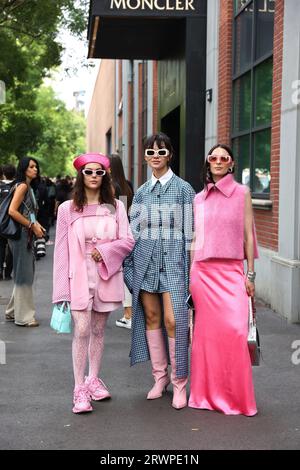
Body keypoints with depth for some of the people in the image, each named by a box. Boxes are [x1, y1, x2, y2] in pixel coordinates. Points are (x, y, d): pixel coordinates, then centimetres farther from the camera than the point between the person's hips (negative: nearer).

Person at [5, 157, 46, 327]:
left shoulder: (29, 188, 16)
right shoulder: (22, 186, -12)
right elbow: (12, 211, -21)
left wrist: (37, 225, 3)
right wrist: (32, 226, -16)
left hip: (27, 235, 10)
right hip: (20, 234, -10)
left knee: (26, 273, 15)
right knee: (23, 274, -3)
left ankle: (14, 311, 26)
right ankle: (24, 316, 4)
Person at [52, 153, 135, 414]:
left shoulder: (115, 207, 6)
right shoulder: (68, 209, 1)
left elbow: (128, 241, 4)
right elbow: (62, 250, -1)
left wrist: (105, 251, -14)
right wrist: (62, 289, -6)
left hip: (106, 275, 2)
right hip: (80, 277, -2)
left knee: (98, 330, 11)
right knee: (82, 331, -10)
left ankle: (93, 380, 26)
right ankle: (80, 390, -3)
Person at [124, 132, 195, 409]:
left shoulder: (183, 189, 1)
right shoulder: (142, 192, 12)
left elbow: (189, 231, -2)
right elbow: (133, 230, 13)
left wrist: (189, 267, -6)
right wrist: (128, 264, 7)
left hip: (172, 259, -4)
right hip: (145, 259, 4)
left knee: (173, 319, -10)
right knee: (151, 317, 6)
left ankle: (179, 381, 2)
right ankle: (159, 376, 19)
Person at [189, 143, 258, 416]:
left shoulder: (242, 193, 4)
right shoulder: (198, 199, 12)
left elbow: (248, 234, 3)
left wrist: (250, 274, -1)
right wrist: (189, 274, 12)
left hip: (232, 271, -3)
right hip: (202, 271, 3)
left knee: (234, 330, -10)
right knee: (206, 332, 2)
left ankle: (237, 396, 4)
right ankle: (208, 393, 14)